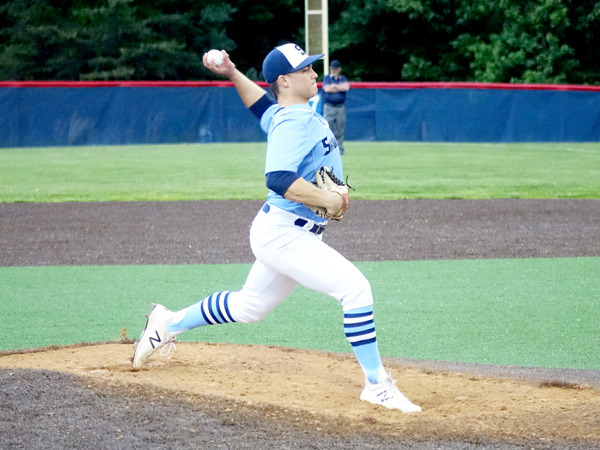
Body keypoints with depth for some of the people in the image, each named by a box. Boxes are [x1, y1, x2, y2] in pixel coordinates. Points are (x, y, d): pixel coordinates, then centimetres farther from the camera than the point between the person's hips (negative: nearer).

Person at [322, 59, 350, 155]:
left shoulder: (343, 79, 13)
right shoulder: (326, 78, 7)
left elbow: (346, 87, -8)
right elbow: (327, 89, -11)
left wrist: (334, 86, -6)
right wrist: (340, 87, -4)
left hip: (340, 107, 2)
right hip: (329, 107, -2)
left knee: (340, 129, 1)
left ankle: (339, 149, 5)